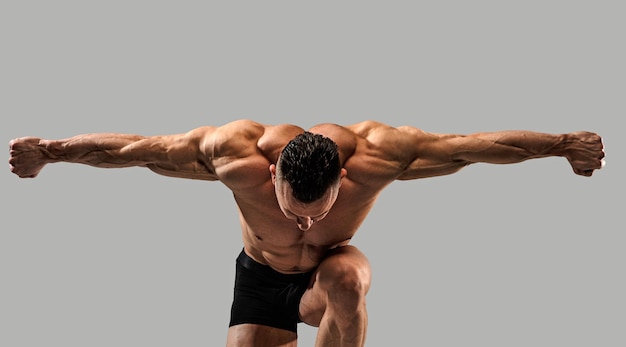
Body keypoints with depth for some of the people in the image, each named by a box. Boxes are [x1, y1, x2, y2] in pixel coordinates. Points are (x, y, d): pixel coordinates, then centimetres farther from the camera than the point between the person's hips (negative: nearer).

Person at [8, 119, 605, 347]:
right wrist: (49, 150, -17)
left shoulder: (372, 156, -34)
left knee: (346, 278, -37)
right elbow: (134, 148, -23)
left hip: (329, 271, 0)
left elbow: (475, 145, -27)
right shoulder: (236, 155, -34)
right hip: (261, 279, 1)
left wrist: (563, 144, -25)